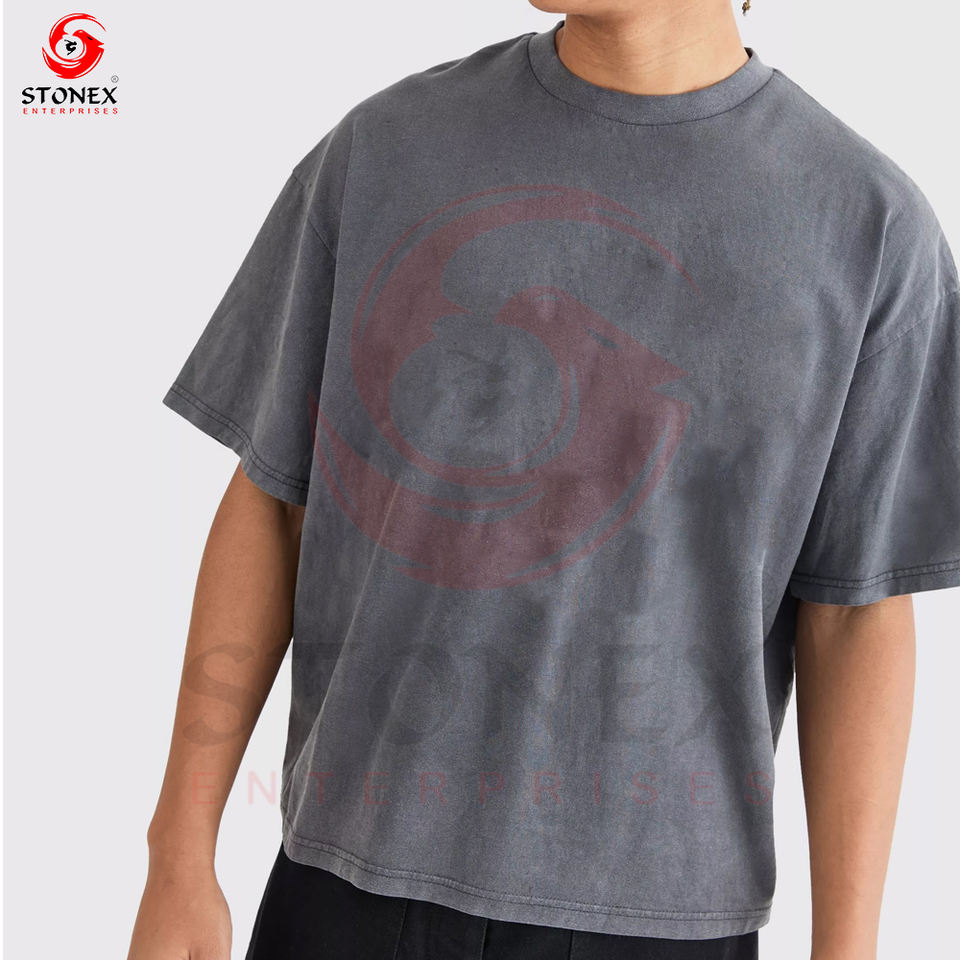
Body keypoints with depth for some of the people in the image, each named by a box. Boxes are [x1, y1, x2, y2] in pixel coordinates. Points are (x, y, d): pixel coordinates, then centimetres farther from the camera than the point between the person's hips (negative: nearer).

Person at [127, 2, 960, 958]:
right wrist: (179, 856, 1)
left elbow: (858, 611, -2)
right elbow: (270, 496, 3)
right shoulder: (380, 148, 0)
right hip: (357, 876, 2)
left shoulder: (872, 225, -5)